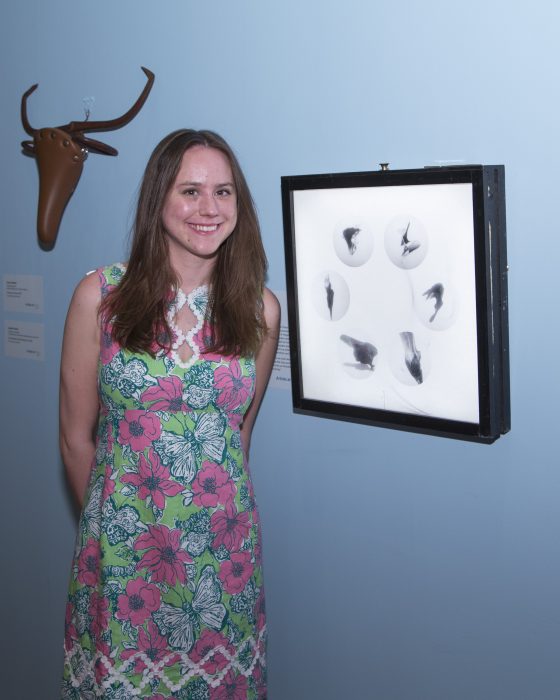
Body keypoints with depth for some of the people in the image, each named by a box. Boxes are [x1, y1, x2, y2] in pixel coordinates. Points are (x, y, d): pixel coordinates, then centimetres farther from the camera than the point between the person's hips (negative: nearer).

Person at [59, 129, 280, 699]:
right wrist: (111, 519, 9)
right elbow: (76, 438, 0)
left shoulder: (259, 309, -2)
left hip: (224, 551, 2)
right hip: (122, 555, -1)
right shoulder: (100, 295, -9)